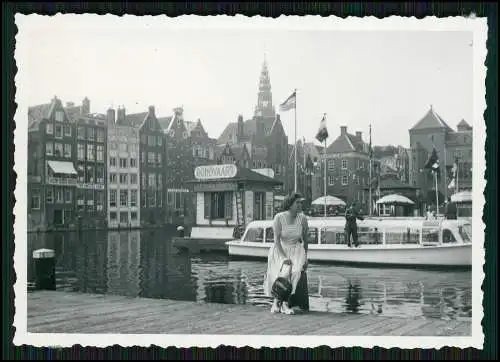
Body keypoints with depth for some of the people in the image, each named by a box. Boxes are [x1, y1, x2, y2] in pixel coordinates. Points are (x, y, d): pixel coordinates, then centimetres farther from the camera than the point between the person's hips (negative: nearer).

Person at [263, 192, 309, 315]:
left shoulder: (302, 218, -5)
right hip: (280, 250, -2)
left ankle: (285, 304, -20)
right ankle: (276, 301, -9)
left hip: (296, 250, 2)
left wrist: (305, 257, 12)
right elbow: (277, 240, -15)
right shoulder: (279, 217, -13)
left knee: (297, 271, -26)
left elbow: (305, 239, 9)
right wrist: (284, 257, -26)